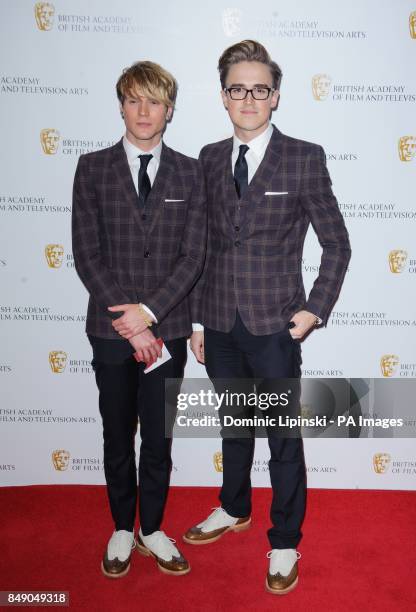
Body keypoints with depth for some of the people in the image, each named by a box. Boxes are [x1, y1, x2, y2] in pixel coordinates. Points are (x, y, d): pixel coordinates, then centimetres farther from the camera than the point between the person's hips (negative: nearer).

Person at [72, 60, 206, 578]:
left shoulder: (189, 173, 3)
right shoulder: (92, 168, 1)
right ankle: (122, 528, 35)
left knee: (159, 437, 12)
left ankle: (152, 529, 33)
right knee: (118, 437, 14)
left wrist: (148, 312, -14)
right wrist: (127, 321, -13)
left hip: (167, 329, 0)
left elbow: (193, 256, -3)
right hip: (111, 329, 0)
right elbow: (87, 255, -5)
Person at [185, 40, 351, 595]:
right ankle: (235, 510, 44)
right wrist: (197, 317, 9)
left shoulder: (305, 158, -4)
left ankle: (285, 543, 29)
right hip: (220, 324, 4)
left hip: (274, 327, -4)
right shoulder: (209, 159, 7)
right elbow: (204, 245, 9)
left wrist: (315, 309, -9)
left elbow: (337, 243, -1)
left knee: (284, 439, 7)